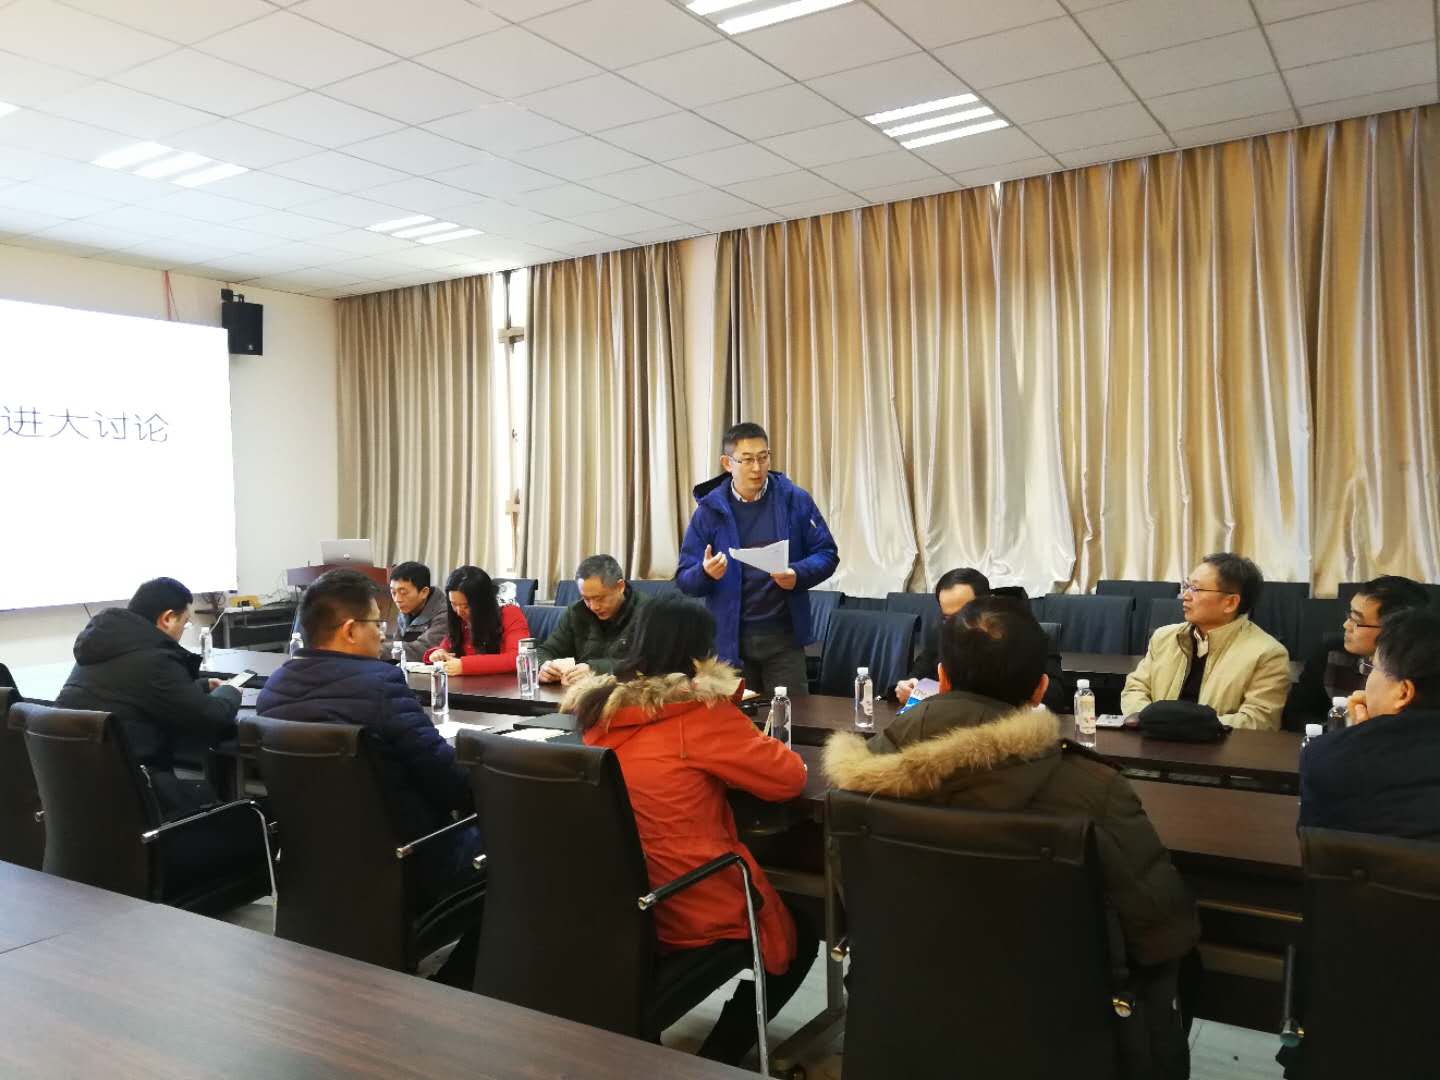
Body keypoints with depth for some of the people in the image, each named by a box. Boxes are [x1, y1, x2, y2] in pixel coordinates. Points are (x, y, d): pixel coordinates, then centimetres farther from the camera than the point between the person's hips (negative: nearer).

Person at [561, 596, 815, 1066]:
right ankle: (716, 1057, 15)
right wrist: (752, 745, 7)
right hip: (687, 911, -7)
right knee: (798, 934, 22)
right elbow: (789, 777, -11)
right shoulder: (699, 712, -19)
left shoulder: (598, 706, 0)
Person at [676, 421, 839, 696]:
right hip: (729, 638, 1)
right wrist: (705, 573, -24)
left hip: (783, 635, 0)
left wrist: (798, 575, -17)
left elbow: (827, 554, 2)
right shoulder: (709, 510, -2)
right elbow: (684, 579, -1)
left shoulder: (795, 500, -1)